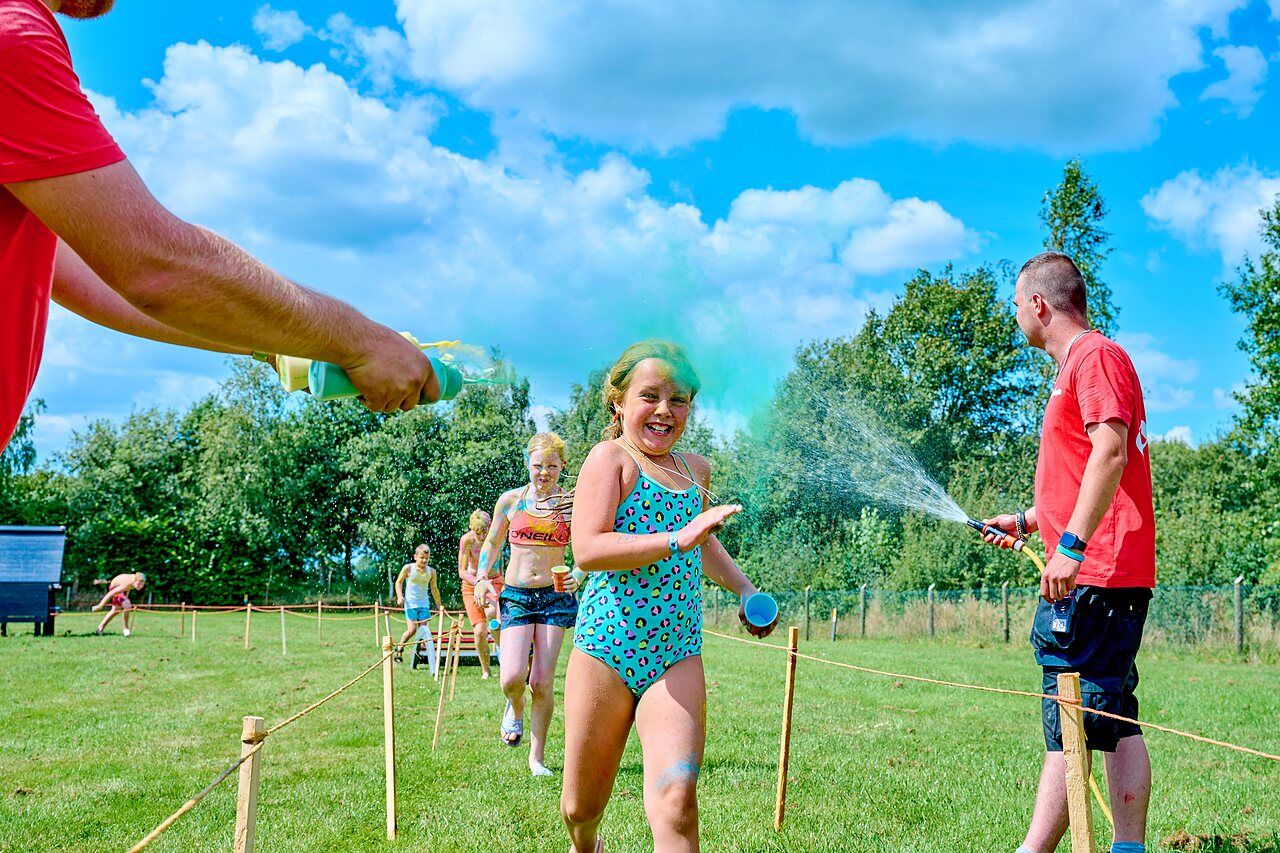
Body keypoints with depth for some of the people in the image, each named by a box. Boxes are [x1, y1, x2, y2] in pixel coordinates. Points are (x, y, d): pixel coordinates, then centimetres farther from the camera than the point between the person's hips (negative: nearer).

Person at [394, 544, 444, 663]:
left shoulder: (431, 571, 2)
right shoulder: (408, 568, -6)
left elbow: (434, 589, 14)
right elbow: (399, 582, 7)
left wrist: (439, 605, 18)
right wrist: (400, 596, -8)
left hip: (424, 604, 3)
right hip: (410, 603, -3)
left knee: (426, 630, -8)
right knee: (412, 629, -13)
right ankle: (399, 648, 11)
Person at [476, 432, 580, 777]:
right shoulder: (510, 500, 4)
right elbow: (492, 544, 15)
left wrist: (578, 576, -17)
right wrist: (481, 578, 0)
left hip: (555, 597, -1)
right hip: (516, 596, 1)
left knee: (542, 683, -3)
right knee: (512, 677, -14)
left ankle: (537, 757, 13)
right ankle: (515, 708, 24)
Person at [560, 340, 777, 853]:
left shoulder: (695, 469, 14)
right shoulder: (610, 458, -6)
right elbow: (587, 550, -21)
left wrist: (744, 589, 24)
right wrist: (677, 540, -26)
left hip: (677, 655, 4)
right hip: (607, 645, -3)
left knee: (675, 799, -17)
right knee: (581, 807, 12)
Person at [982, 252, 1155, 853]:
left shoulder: (1096, 357, -7)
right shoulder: (1077, 366, 25)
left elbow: (1110, 453, -21)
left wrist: (1071, 545, -26)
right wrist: (1027, 521, 31)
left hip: (1093, 575, -10)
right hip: (1108, 577, 10)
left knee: (1070, 724, -10)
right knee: (1115, 723, 8)